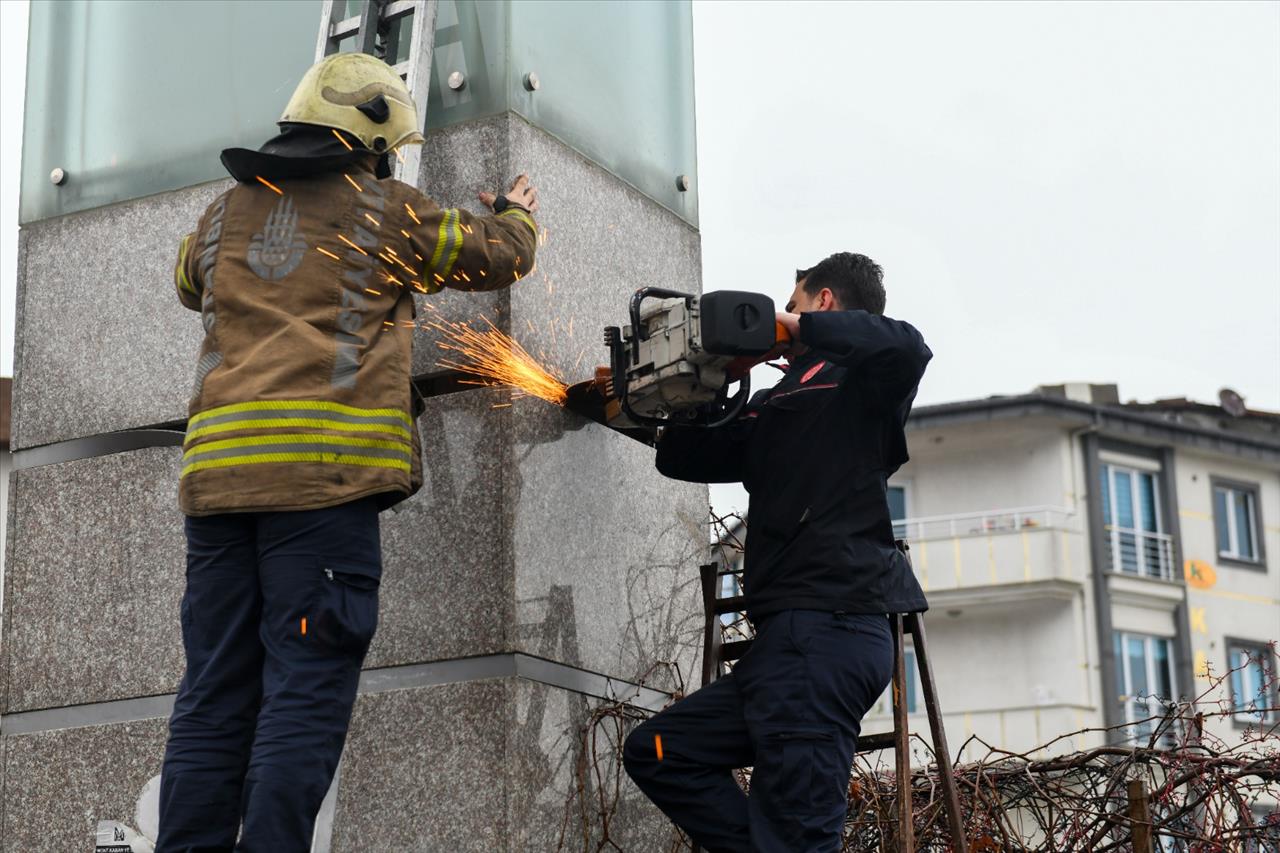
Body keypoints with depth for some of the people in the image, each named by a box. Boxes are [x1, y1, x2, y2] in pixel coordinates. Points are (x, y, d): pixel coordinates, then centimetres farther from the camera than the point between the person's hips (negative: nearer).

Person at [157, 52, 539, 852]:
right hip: (325, 464, -5)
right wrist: (519, 213, 41)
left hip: (218, 466, 5)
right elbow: (497, 255, 20)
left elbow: (190, 283, 41)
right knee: (306, 692, -6)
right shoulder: (386, 210, 8)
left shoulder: (226, 213, 20)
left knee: (215, 693, 7)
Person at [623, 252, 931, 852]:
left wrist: (800, 327, -12)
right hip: (791, 634, 10)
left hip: (828, 627, -10)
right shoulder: (776, 406, 25)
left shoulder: (859, 381, 1)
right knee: (656, 752, 14)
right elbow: (685, 458, 30)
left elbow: (906, 348, -22)